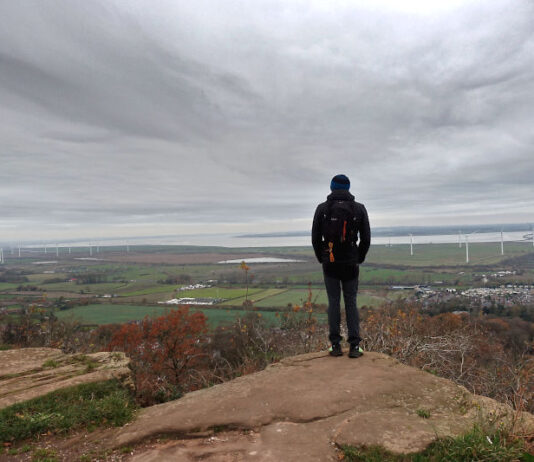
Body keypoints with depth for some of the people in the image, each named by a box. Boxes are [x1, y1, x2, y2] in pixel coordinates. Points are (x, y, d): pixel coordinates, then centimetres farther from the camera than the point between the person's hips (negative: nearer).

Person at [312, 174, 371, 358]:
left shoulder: (322, 208, -1)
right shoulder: (359, 208, 0)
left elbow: (315, 238, -2)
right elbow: (366, 239, 0)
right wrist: (359, 259, 13)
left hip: (329, 264, 0)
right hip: (350, 264, 0)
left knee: (333, 302, 8)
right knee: (351, 303, 9)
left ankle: (335, 345, 9)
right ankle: (354, 346, 5)